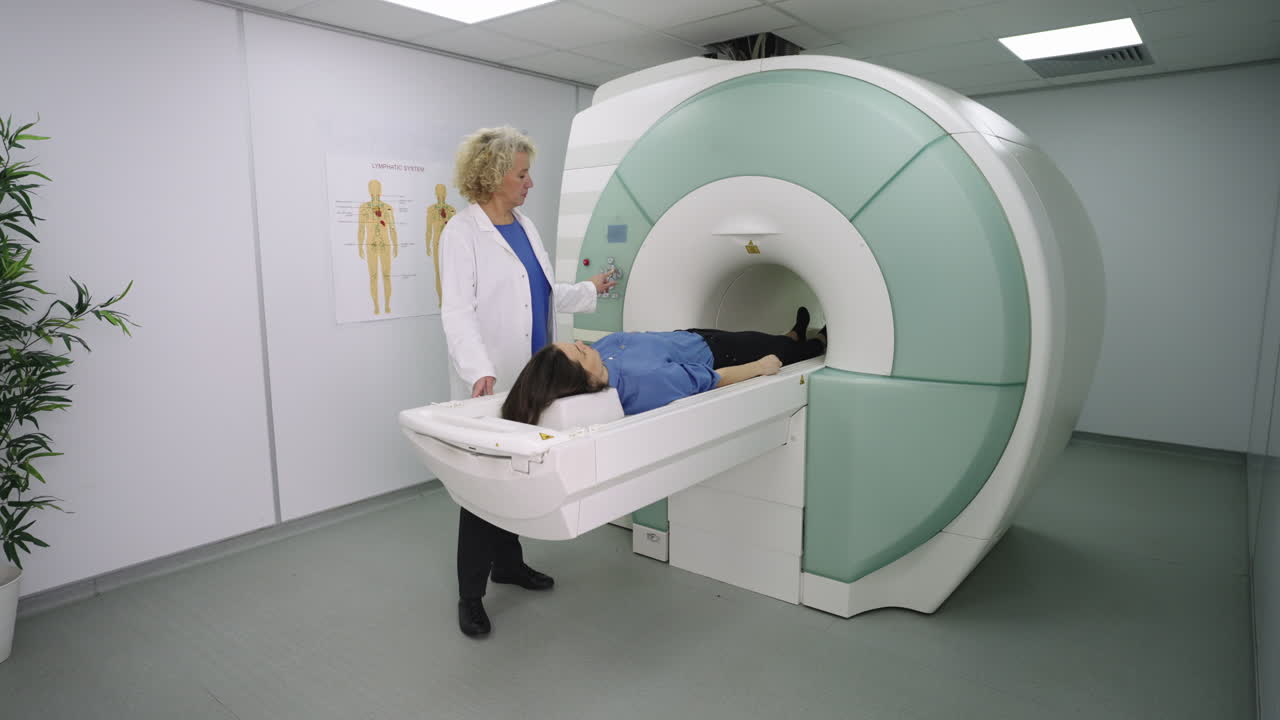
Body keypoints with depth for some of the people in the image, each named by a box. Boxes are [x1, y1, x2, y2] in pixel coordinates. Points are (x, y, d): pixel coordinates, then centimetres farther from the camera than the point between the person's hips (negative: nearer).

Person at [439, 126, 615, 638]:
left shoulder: (525, 226, 13)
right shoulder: (462, 233, -10)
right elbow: (458, 312, -19)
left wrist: (588, 291, 23)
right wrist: (480, 370, -31)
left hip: (530, 380, 7)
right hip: (490, 384, -7)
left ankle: (508, 562, 34)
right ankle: (470, 596, 14)